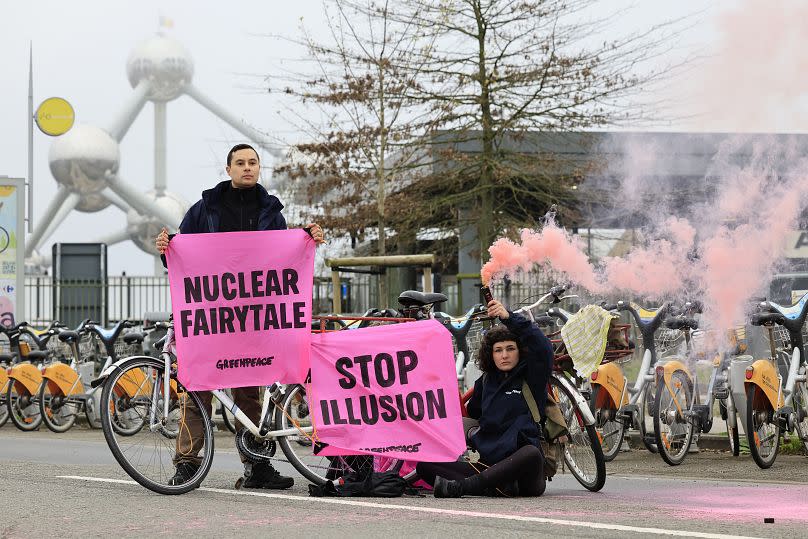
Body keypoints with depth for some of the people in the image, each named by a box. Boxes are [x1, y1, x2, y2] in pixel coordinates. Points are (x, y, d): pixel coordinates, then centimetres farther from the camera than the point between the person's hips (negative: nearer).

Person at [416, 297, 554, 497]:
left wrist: (508, 317, -26)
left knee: (531, 453, -41)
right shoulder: (486, 381, 17)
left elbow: (542, 347, -18)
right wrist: (472, 430, 21)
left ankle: (461, 485, -41)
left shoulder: (530, 378, 3)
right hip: (489, 464, 5)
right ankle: (496, 486, -36)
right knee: (425, 465, -13)